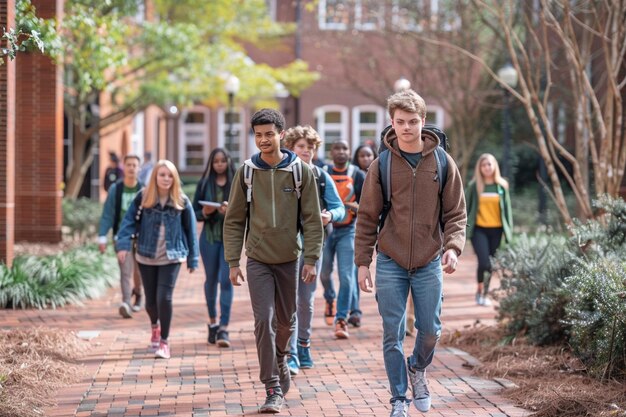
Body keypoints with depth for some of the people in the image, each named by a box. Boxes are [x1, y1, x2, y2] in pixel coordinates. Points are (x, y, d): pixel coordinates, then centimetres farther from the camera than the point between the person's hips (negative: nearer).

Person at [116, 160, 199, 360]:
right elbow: (129, 220, -4)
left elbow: (190, 230, 2)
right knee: (151, 300, 10)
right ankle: (155, 325, 44)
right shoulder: (143, 197, -4)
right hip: (146, 256, 1)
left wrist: (192, 258, 4)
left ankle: (164, 342, 0)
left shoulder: (181, 201, -4)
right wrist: (124, 244, -18)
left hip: (171, 257, -1)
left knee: (164, 298, -13)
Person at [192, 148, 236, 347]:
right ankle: (212, 321, 30)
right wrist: (204, 213, -15)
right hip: (209, 237, 2)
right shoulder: (204, 184, 5)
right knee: (211, 280, 12)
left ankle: (224, 328, -8)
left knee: (226, 280, -8)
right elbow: (194, 213, 5)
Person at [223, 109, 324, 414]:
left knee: (286, 321, 13)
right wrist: (233, 262, -2)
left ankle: (280, 358, 44)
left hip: (289, 259, 1)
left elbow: (312, 219, -1)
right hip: (258, 260, -1)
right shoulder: (246, 172, 0)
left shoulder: (300, 171, -2)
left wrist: (311, 259, -7)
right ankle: (273, 389, -5)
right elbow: (234, 220, 3)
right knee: (264, 321, -10)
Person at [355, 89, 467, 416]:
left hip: (429, 263, 1)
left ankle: (418, 369, 37)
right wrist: (362, 262, -1)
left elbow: (456, 214, 3)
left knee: (430, 330, 6)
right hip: (390, 263, -1)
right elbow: (367, 218, 2)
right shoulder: (382, 165, -2)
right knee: (393, 334, 2)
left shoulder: (442, 163, 0)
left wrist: (453, 247, -13)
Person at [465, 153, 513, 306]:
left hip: (496, 230, 2)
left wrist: (509, 229, 7)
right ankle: (480, 290, 7)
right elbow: (466, 207, 4)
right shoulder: (474, 186, 1)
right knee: (484, 262, -15)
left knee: (490, 263, 4)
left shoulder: (501, 186, 7)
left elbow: (507, 208, 11)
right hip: (479, 229, -2)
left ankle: (485, 293, 19)